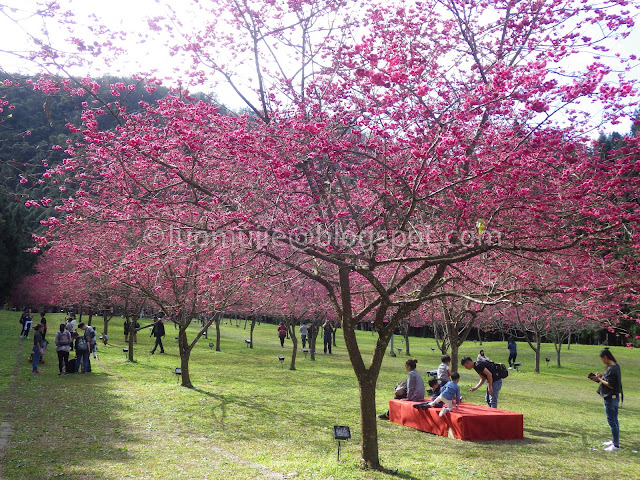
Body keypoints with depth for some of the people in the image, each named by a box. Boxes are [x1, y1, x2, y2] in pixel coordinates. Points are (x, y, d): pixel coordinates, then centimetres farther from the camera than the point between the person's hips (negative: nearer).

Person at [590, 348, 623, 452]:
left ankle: (616, 445, 3)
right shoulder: (616, 366, 8)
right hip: (615, 397, 10)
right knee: (614, 420, 19)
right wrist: (602, 376, 6)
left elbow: (611, 385, -24)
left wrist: (599, 379, -14)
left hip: (610, 398, -10)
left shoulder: (611, 369, -23)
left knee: (612, 421, -3)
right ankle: (614, 440, 31)